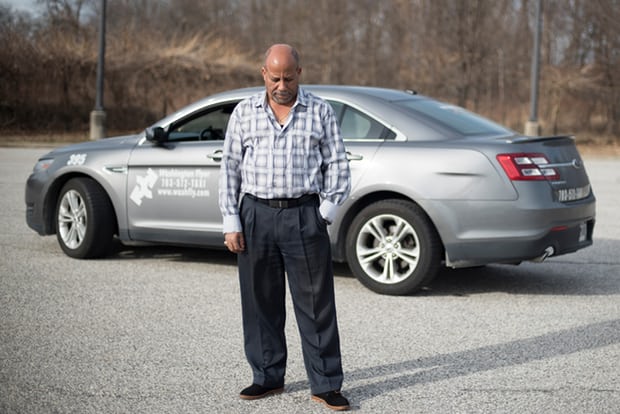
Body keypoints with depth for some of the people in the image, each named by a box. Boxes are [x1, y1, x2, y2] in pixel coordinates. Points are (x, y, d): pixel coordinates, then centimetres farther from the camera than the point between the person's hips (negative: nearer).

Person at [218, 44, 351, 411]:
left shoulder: (321, 112, 4)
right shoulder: (244, 112, 8)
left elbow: (338, 165, 5)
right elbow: (230, 168, 8)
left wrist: (325, 213, -4)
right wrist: (231, 222, 1)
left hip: (304, 215, -2)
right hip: (256, 215, 2)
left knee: (316, 304, -1)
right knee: (261, 302, 8)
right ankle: (268, 378, 22)